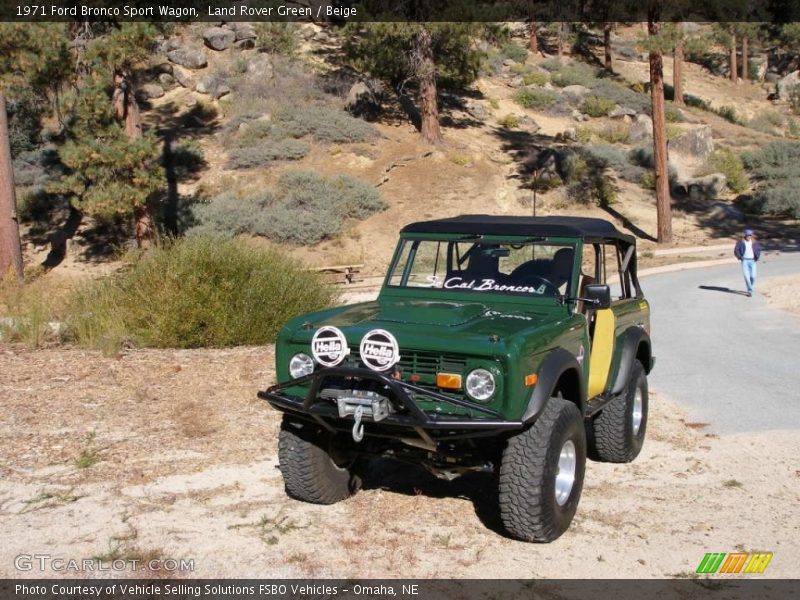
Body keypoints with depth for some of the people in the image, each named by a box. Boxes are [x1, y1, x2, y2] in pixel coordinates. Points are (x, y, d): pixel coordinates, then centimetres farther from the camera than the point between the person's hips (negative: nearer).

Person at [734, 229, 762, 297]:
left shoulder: (754, 243, 6)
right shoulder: (740, 242, -2)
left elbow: (759, 249, 19)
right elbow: (736, 250, 0)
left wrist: (757, 257, 9)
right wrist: (740, 257, -7)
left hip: (752, 261, 2)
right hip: (744, 261, -2)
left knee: (753, 276, -4)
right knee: (746, 276, -11)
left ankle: (750, 288, 24)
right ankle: (750, 291, -8)